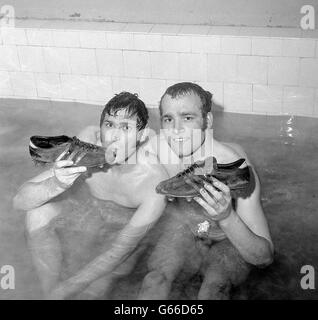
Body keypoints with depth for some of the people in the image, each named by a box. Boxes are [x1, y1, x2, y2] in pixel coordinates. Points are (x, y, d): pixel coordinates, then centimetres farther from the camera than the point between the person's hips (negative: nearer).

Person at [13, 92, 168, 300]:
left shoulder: (155, 183, -33)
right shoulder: (88, 141, -27)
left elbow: (123, 247, -25)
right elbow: (21, 201, -27)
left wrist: (68, 287, -28)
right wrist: (56, 184, -49)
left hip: (126, 229, -3)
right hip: (90, 210, 3)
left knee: (92, 290, -24)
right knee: (38, 209, -23)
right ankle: (50, 292, -10)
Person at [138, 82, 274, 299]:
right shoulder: (156, 148, -22)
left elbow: (265, 257, -31)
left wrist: (226, 218, -47)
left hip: (231, 241, -3)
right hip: (182, 229, 3)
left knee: (214, 289, -30)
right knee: (156, 278, -23)